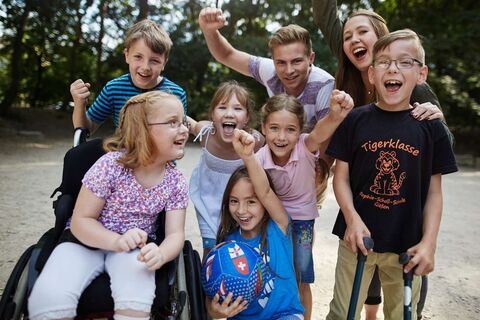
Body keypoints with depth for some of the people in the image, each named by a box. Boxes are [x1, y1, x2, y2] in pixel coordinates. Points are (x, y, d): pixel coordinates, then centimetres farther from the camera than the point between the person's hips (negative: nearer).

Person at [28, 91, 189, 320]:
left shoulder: (176, 182, -8)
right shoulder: (111, 165, -18)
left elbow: (175, 234, -10)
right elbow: (81, 220, -14)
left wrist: (161, 254, -35)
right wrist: (117, 241, -33)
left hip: (135, 245, 2)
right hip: (88, 239, -1)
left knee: (137, 297, -32)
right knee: (49, 298, -27)